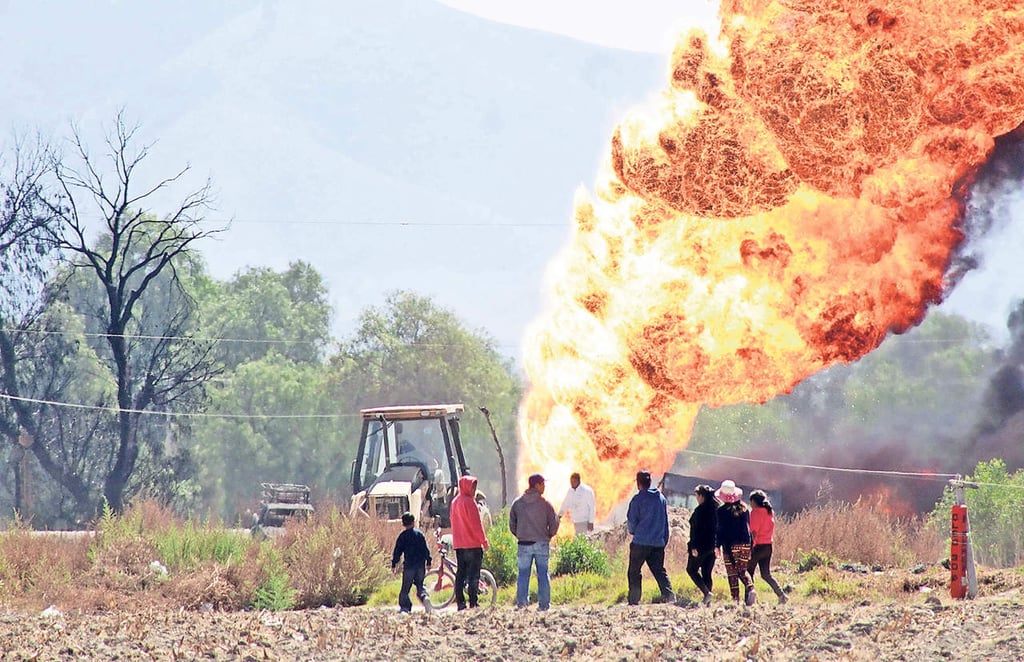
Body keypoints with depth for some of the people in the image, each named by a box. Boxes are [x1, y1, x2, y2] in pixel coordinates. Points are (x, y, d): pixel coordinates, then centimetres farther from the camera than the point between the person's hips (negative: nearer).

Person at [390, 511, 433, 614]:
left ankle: (404, 607, -2)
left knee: (405, 587, 5)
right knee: (420, 585, 13)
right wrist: (428, 562, 13)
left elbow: (397, 551, -1)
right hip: (421, 565, 2)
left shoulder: (402, 536, -1)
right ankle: (424, 597, -16)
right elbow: (426, 549, 5)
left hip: (409, 565, -2)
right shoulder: (419, 534, 4)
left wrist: (394, 564, 5)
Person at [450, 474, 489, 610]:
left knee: (460, 574, 8)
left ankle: (460, 603, 6)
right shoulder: (469, 502, -13)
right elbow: (476, 524, -15)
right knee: (473, 575, -6)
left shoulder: (455, 502, 14)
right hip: (472, 543, -8)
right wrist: (484, 540, -8)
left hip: (458, 543, 8)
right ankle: (473, 603, -9)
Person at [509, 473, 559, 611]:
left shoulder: (518, 503, 3)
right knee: (543, 574, 5)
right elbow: (554, 523, -1)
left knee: (523, 574, 6)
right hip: (541, 543, -1)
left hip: (524, 544, 1)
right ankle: (544, 604, 3)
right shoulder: (545, 503, -4)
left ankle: (521, 602, -2)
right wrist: (548, 536, 16)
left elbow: (512, 525, 8)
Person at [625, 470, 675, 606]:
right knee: (659, 571, 9)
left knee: (634, 572, 5)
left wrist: (632, 530, 17)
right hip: (658, 542, 5)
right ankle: (669, 594, -8)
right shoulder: (661, 498, 9)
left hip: (641, 542, -5)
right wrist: (665, 540, 20)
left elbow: (631, 520, -5)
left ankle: (634, 600, 1)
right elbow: (665, 522, 15)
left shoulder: (638, 499, -8)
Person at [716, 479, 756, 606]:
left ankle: (735, 599, -1)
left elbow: (720, 529, -7)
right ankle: (750, 588, -11)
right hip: (745, 544, 4)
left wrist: (718, 546, -2)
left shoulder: (722, 510, -6)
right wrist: (750, 545, 17)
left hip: (730, 545, -4)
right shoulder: (744, 509, 7)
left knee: (732, 573, 3)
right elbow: (749, 527, 11)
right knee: (742, 570, 15)